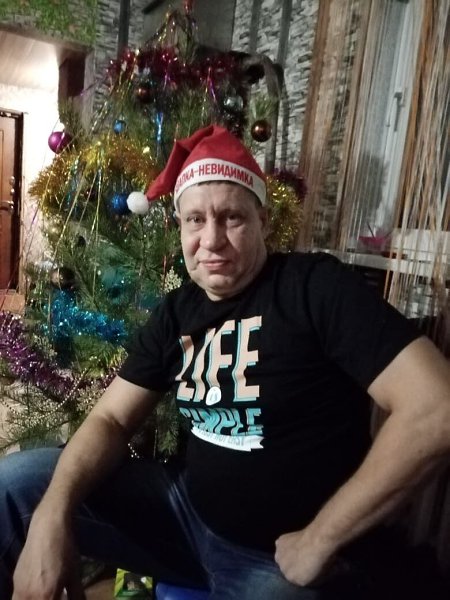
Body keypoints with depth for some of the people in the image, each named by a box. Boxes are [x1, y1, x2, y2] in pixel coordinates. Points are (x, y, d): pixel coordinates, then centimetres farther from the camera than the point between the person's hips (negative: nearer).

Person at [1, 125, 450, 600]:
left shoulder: (316, 285, -17)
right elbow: (111, 419, 2)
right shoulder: (176, 312, 1)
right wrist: (52, 513, -17)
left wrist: (320, 538, -18)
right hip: (190, 509, 5)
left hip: (283, 559, -4)